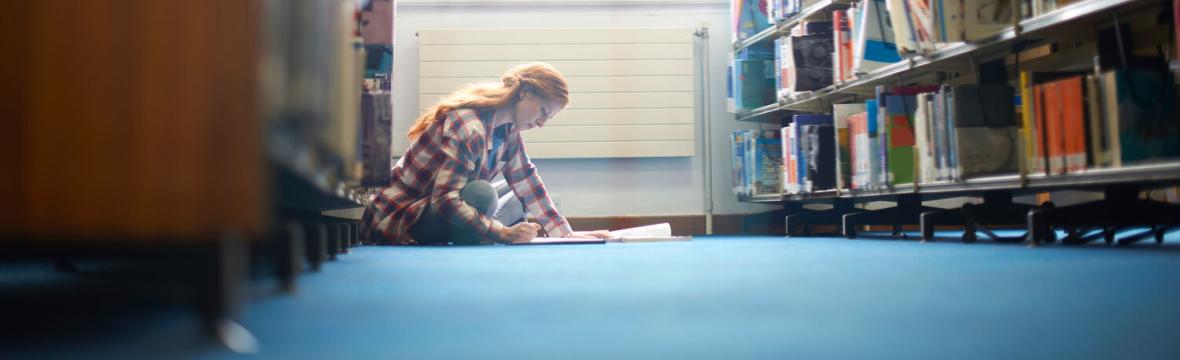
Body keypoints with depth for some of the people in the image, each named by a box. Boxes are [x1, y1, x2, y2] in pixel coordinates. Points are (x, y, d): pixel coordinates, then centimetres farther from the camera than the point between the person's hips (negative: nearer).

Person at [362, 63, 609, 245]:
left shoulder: (507, 129, 1)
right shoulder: (468, 126, -27)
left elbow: (526, 182, 6)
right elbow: (444, 199, -33)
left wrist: (565, 233, 1)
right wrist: (503, 233, -35)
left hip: (439, 207, 10)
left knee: (517, 197, 16)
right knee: (481, 194, -34)